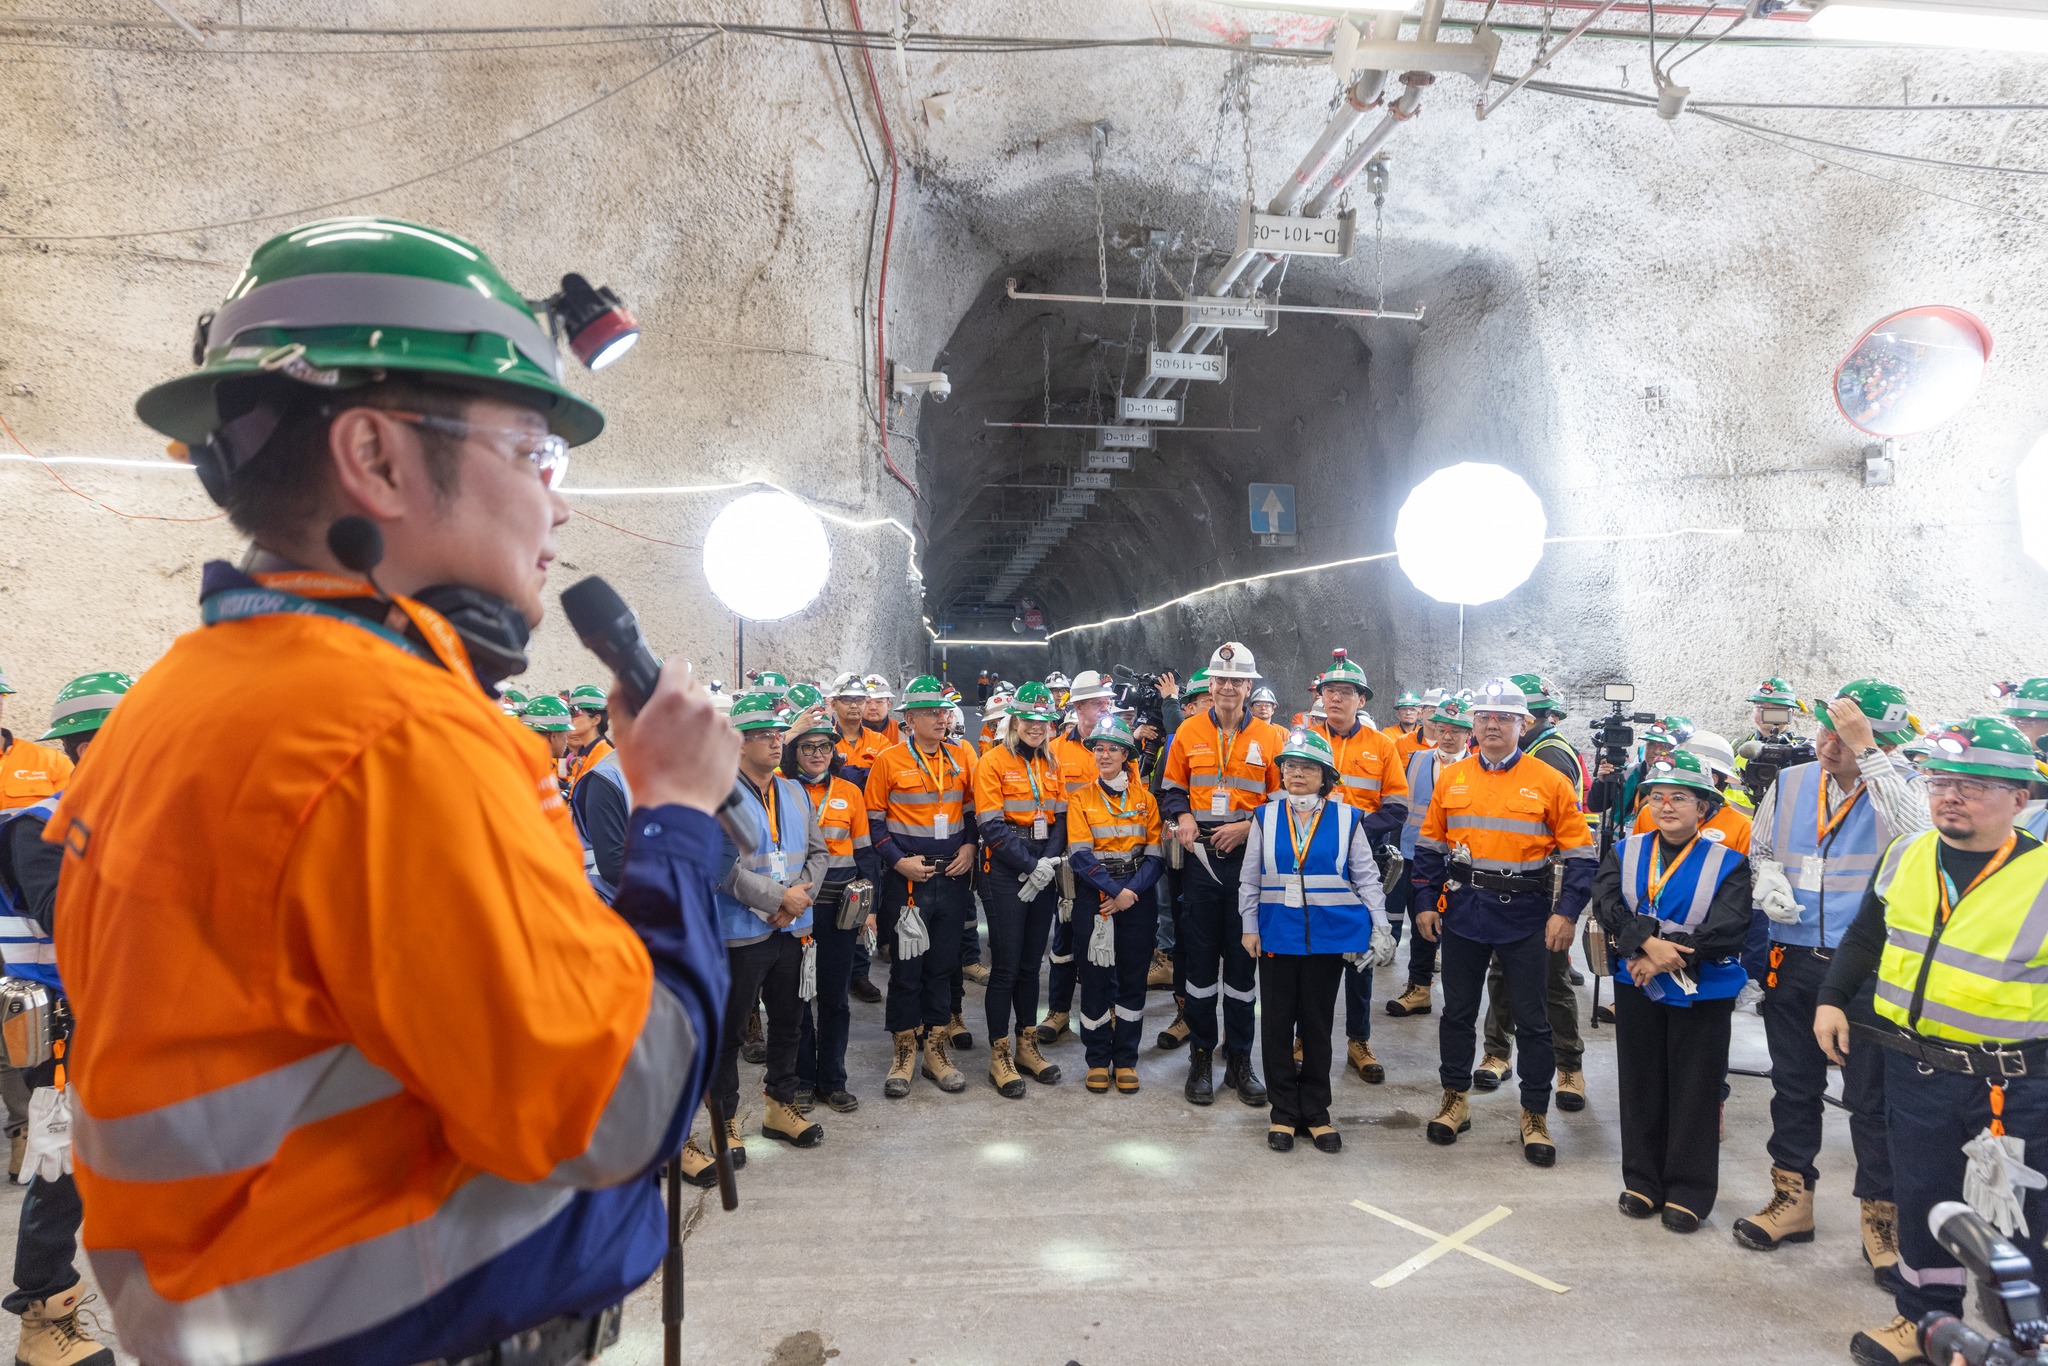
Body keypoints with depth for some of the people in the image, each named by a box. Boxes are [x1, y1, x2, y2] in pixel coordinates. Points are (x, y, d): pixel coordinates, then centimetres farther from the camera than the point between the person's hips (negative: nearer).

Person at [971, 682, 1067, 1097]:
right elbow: (993, 826, -13)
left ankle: (1027, 1047, 25)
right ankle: (1000, 1057, 10)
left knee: (1031, 964, 13)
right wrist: (1030, 865, -16)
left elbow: (1059, 821, 6)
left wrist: (1048, 865, -9)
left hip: (1043, 875, 5)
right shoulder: (993, 762, -6)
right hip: (1005, 874, -5)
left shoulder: (1051, 766, 11)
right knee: (1005, 966, -2)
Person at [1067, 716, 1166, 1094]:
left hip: (1138, 899, 1)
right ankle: (1098, 1059, 15)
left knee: (1133, 977, 6)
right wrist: (1112, 890, -18)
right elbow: (1080, 855, -6)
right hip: (1093, 898, -1)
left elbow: (1156, 854, -1)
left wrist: (1130, 891, -14)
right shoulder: (1080, 799, 3)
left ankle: (1126, 1059, 17)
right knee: (1095, 977, 3)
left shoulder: (1145, 798, 5)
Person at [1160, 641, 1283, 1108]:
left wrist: (1247, 825, -10)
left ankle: (1240, 1060, 19)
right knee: (1199, 958, 6)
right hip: (1200, 858, 1)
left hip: (1248, 859, -1)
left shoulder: (1270, 737, 2)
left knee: (1242, 959, 6)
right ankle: (1200, 1057, 18)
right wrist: (1182, 817, -7)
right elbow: (1172, 787, 12)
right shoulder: (1189, 732, 5)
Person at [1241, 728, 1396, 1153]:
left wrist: (1381, 927, -2)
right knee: (1277, 1024, 5)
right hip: (1277, 935, 1)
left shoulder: (1347, 819, 0)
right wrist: (1249, 927, 3)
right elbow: (1249, 879, 7)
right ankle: (1284, 1113, 18)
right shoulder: (1266, 817, 3)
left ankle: (1316, 1113, 21)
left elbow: (1367, 878, 4)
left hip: (1328, 935, -1)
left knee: (1317, 1023, 9)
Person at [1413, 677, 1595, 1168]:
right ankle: (1455, 1100, 29)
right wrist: (1425, 902, 3)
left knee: (1531, 1019, 6)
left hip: (1525, 914, -2)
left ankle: (1535, 1115, 21)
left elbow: (1579, 853, -4)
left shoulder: (1549, 782, -4)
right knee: (1458, 1011, 13)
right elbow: (1430, 846, 9)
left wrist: (1566, 912, -12)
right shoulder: (1450, 779, 4)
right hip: (1462, 911, 3)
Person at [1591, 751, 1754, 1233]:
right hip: (1637, 988, 3)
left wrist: (1666, 957, -21)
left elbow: (1726, 931, -18)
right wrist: (1647, 942, -27)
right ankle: (1642, 1181, 25)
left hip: (1702, 993, -3)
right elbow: (1607, 905, -12)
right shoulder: (1625, 852, 3)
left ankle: (1689, 1192, 19)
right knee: (1640, 1085, 11)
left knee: (1695, 1089, 5)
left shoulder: (1728, 863, -6)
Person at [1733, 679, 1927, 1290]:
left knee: (1873, 1097, 4)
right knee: (1794, 1085, 15)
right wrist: (1767, 879, -5)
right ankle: (1792, 1199, 30)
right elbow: (1759, 850, 17)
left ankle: (1882, 1221, 20)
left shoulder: (1899, 787, -7)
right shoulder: (1791, 782, 4)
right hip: (1793, 962, 4)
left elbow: (1914, 836, -30)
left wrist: (1865, 750, -30)